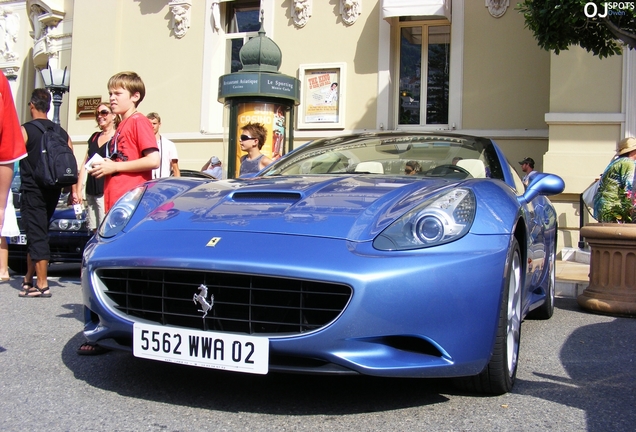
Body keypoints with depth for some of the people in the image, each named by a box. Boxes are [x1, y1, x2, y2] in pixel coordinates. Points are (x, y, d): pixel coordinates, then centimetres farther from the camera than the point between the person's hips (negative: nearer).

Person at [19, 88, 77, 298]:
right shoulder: (61, 133, 7)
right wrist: (73, 192, 8)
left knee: (36, 236, -3)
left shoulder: (25, 130, -8)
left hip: (32, 190, -5)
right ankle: (29, 279, 25)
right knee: (37, 234, 17)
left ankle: (42, 285, -3)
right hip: (53, 191, 5)